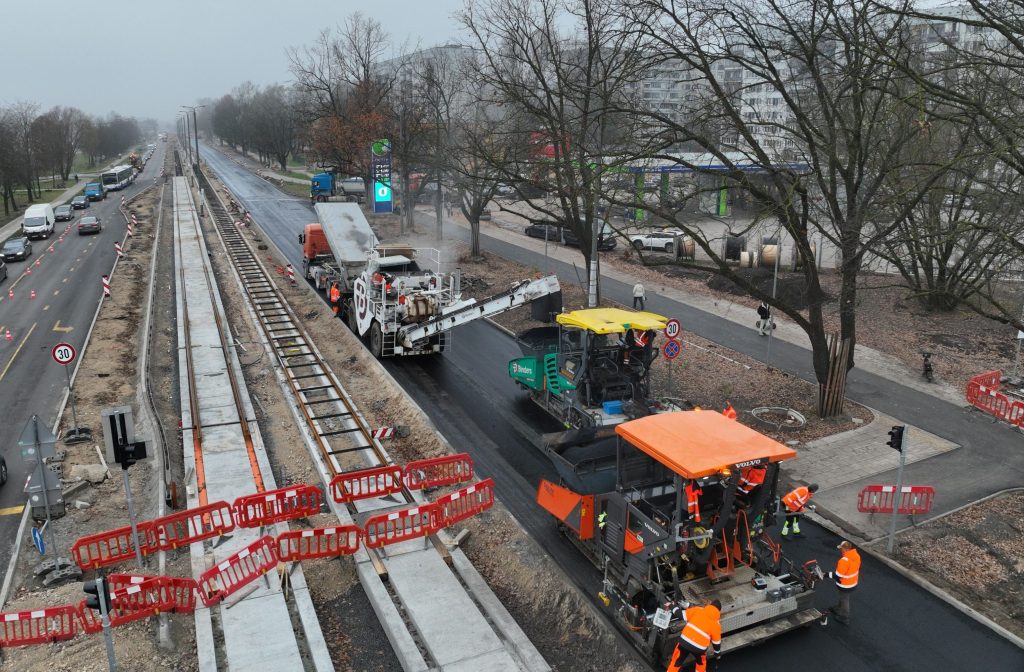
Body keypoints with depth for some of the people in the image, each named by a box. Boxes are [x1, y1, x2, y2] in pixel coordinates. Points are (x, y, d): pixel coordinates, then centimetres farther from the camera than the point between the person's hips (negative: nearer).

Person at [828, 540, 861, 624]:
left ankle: (844, 618, 33)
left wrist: (828, 575, -16)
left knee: (844, 600, 14)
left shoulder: (844, 560, -36)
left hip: (845, 586, -8)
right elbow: (858, 569, 8)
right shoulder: (857, 555, -9)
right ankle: (837, 610, 50)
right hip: (853, 583, 8)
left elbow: (838, 576, -29)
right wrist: (856, 578, 23)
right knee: (842, 597, 28)